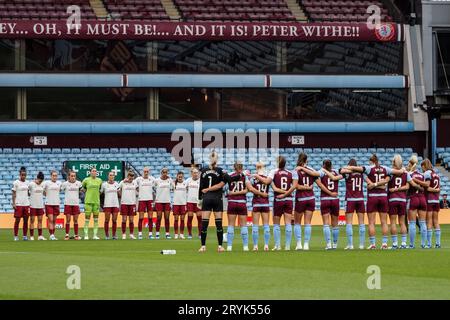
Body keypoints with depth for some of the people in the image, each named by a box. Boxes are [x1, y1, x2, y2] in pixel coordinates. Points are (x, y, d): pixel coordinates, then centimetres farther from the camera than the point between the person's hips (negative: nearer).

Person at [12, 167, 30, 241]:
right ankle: (16, 236, 2)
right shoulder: (16, 183, -4)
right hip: (18, 204, -5)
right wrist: (13, 203, -11)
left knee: (26, 220, 5)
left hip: (26, 204, 5)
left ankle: (25, 236, 10)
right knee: (17, 220, -3)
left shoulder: (27, 183, 9)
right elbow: (14, 194, -5)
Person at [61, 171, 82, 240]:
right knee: (68, 220, -2)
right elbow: (60, 190, 8)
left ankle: (76, 235, 9)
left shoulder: (78, 183, 4)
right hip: (68, 203, -2)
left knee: (75, 220, 4)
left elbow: (81, 189, 22)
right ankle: (67, 235, 3)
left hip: (76, 203, 2)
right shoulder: (65, 184, -2)